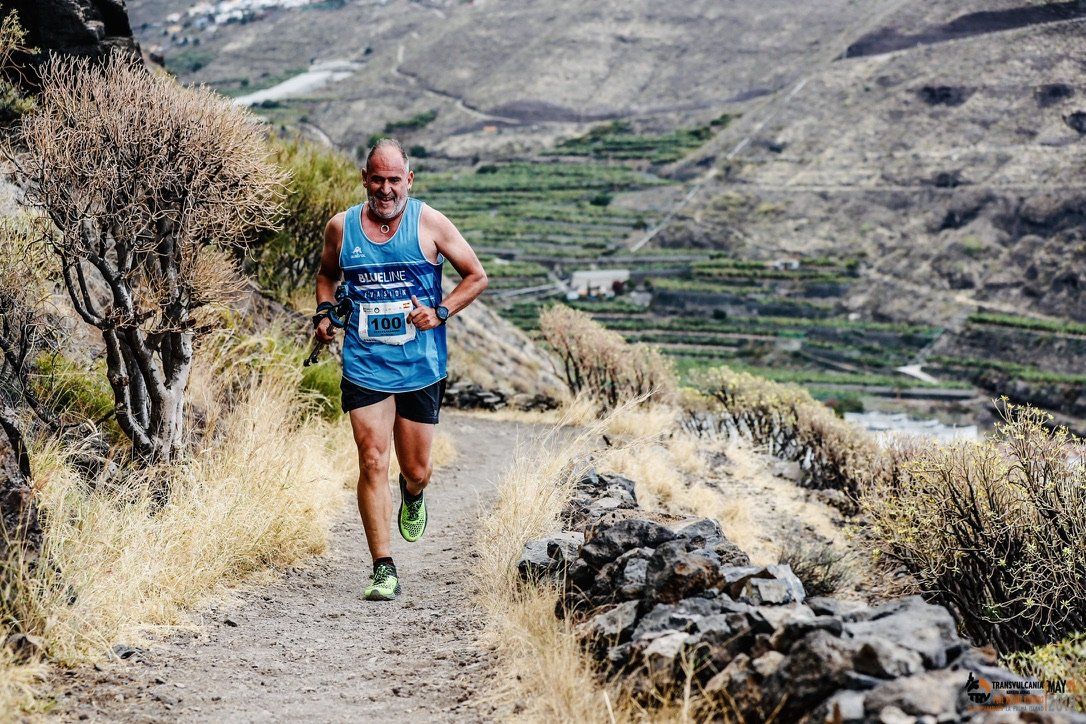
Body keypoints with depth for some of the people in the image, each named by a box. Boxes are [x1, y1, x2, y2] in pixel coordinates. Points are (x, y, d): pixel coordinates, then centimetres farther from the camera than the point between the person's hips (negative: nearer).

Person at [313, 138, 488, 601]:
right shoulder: (341, 227, 3)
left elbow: (476, 276, 4)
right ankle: (383, 570, -5)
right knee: (372, 463, -10)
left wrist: (441, 312, -10)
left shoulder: (429, 224, -3)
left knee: (416, 471, 8)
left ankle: (412, 498, 47)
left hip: (421, 367, 0)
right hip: (364, 367, 0)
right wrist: (325, 312, 3)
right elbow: (328, 274, 22)